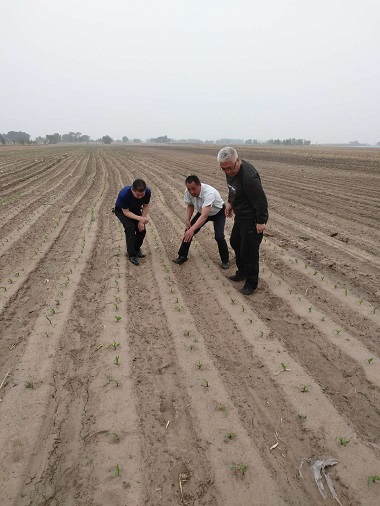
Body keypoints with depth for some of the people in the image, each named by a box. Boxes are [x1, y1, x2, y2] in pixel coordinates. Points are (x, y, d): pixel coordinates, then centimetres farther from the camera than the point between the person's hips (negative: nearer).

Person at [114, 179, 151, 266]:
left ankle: (137, 249, 20)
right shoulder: (124, 194, -40)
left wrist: (142, 221, -18)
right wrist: (140, 218, -42)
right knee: (130, 227, -25)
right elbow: (126, 212, -30)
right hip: (121, 210, -4)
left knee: (142, 230, -8)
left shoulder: (148, 192, -29)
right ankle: (131, 254, -12)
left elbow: (146, 206, -11)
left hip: (136, 210, 4)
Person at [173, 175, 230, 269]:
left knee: (219, 237, -21)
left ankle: (225, 260, 4)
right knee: (188, 231, -2)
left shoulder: (209, 193, -42)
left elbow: (204, 216, -52)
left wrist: (192, 229, -62)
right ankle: (182, 256, 16)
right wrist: (187, 220, -15)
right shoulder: (188, 192, -23)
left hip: (218, 213, -6)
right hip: (202, 211, 6)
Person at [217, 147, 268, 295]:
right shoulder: (231, 170, -3)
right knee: (235, 242, 23)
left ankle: (251, 283, 17)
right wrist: (230, 202, 13)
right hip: (240, 215, 10)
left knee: (248, 251, -1)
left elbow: (260, 200, -27)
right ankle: (242, 272, 43)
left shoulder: (248, 176, -32)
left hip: (252, 219, -10)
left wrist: (261, 221, -22)